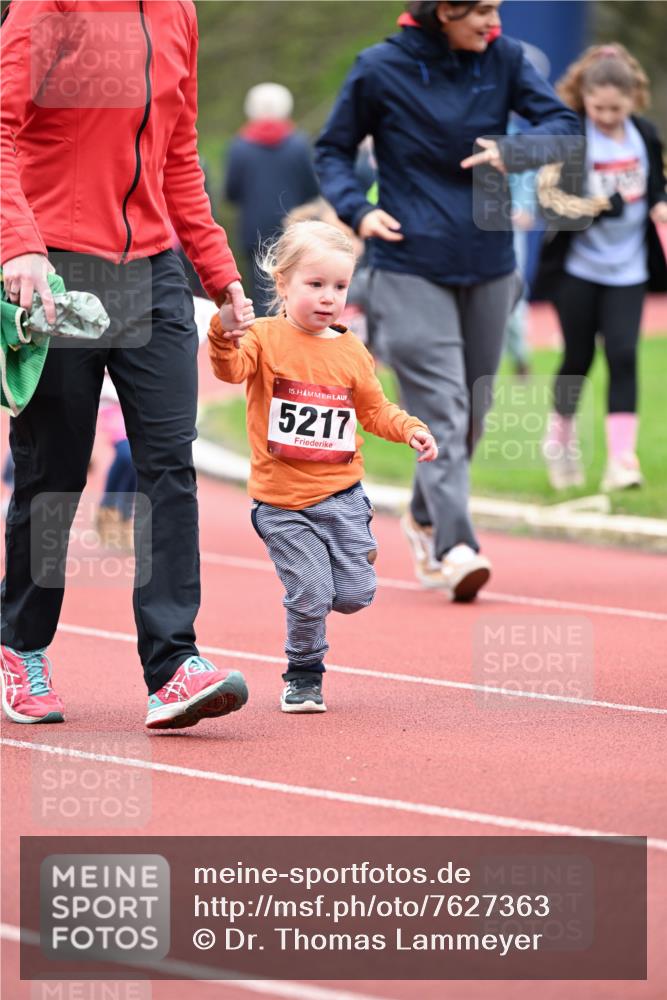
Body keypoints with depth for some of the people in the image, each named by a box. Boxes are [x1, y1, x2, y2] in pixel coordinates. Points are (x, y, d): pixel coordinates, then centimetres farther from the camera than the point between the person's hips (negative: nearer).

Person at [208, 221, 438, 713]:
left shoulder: (352, 351, 7)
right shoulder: (265, 337, -5)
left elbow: (374, 409, 16)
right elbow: (231, 369, -23)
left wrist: (410, 429, -2)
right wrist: (224, 336, -44)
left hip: (340, 493, 4)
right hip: (281, 500, -3)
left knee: (355, 595, 1)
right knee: (310, 597, -9)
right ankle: (303, 677, 15)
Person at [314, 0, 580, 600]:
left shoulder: (504, 60, 0)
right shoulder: (381, 69, -6)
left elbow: (562, 126, -5)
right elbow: (333, 150, 5)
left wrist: (514, 152, -25)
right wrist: (356, 209, -12)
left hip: (489, 268, 4)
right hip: (411, 268, -4)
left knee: (471, 413, 15)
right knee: (442, 412, -15)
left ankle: (426, 518, 37)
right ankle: (455, 548, -19)